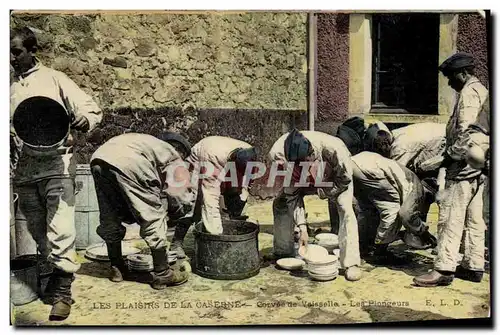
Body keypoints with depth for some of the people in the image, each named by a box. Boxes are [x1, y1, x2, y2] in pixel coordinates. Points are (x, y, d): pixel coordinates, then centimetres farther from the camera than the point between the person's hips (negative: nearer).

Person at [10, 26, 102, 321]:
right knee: (38, 233, 11)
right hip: (24, 169, 5)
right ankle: (54, 278, 29)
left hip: (56, 165, -5)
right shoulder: (10, 89, 16)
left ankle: (63, 292, 0)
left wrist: (84, 119, -25)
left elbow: (92, 109, -2)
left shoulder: (54, 79, 4)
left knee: (60, 232, -9)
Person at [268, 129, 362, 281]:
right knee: (280, 203, -9)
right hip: (304, 180, 3)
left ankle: (351, 264, -18)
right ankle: (283, 253, 7)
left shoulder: (334, 148, -43)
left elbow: (345, 179, -22)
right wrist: (302, 227, -28)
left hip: (335, 179, -3)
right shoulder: (282, 156, -34)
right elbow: (293, 195, -25)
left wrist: (323, 191, -24)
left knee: (345, 209, -26)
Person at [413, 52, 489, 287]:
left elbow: (466, 130, -21)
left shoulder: (469, 92, -10)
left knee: (451, 217, -9)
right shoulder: (481, 91, 21)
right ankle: (474, 266, 18)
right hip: (478, 165, 10)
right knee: (473, 219, 12)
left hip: (464, 164, -10)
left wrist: (452, 155, -13)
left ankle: (444, 269, -7)